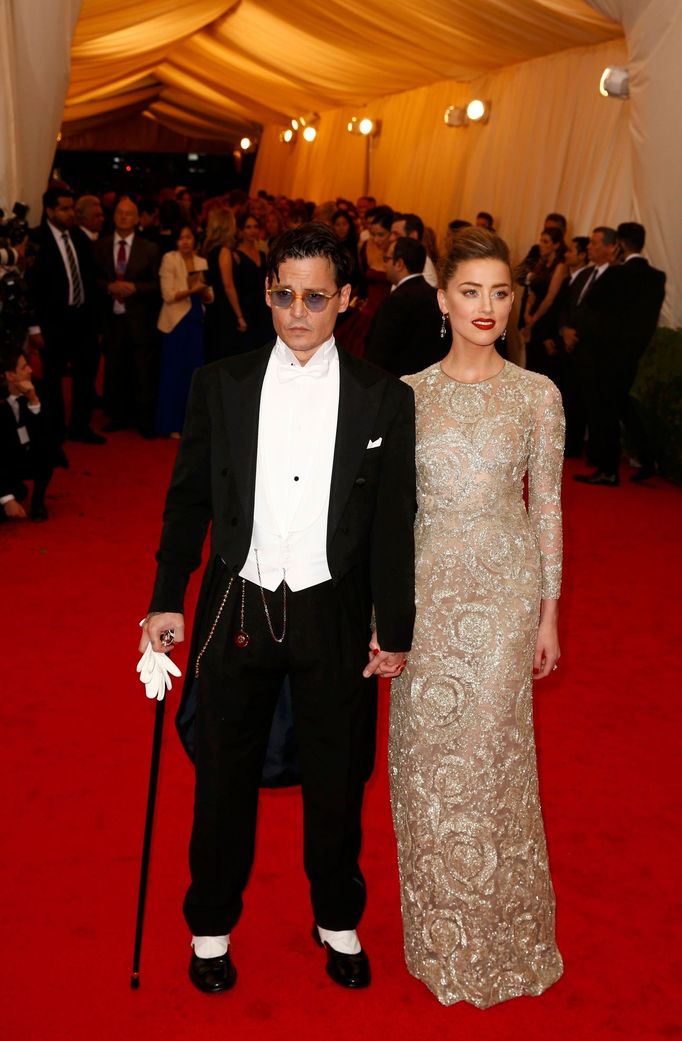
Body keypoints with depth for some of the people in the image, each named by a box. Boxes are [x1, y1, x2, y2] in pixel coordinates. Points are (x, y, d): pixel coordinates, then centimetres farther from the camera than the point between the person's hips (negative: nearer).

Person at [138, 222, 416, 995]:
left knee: (336, 779, 14)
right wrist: (167, 600, 1)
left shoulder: (383, 398, -3)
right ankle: (212, 925, 34)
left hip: (334, 613, 0)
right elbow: (189, 498, 5)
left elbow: (393, 523, -1)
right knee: (224, 776, 13)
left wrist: (394, 630, 0)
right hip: (237, 607, 1)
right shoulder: (220, 385, 0)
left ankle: (338, 920, 37)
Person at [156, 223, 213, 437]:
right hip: (176, 323, -4)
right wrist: (192, 289, -18)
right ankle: (172, 425, 5)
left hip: (197, 322, 5)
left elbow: (209, 298, 10)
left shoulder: (202, 262, 11)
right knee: (175, 373, -2)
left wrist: (204, 290, -10)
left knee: (195, 372, 5)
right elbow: (169, 295, -10)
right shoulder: (169, 259, -2)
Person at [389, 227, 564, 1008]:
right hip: (428, 587, 1)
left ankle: (501, 932, 26)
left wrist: (549, 613, 2)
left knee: (494, 749, 5)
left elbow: (547, 505, 2)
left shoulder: (537, 394, -1)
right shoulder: (408, 394, 1)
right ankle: (441, 926, 29)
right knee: (427, 750, 8)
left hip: (505, 587, -1)